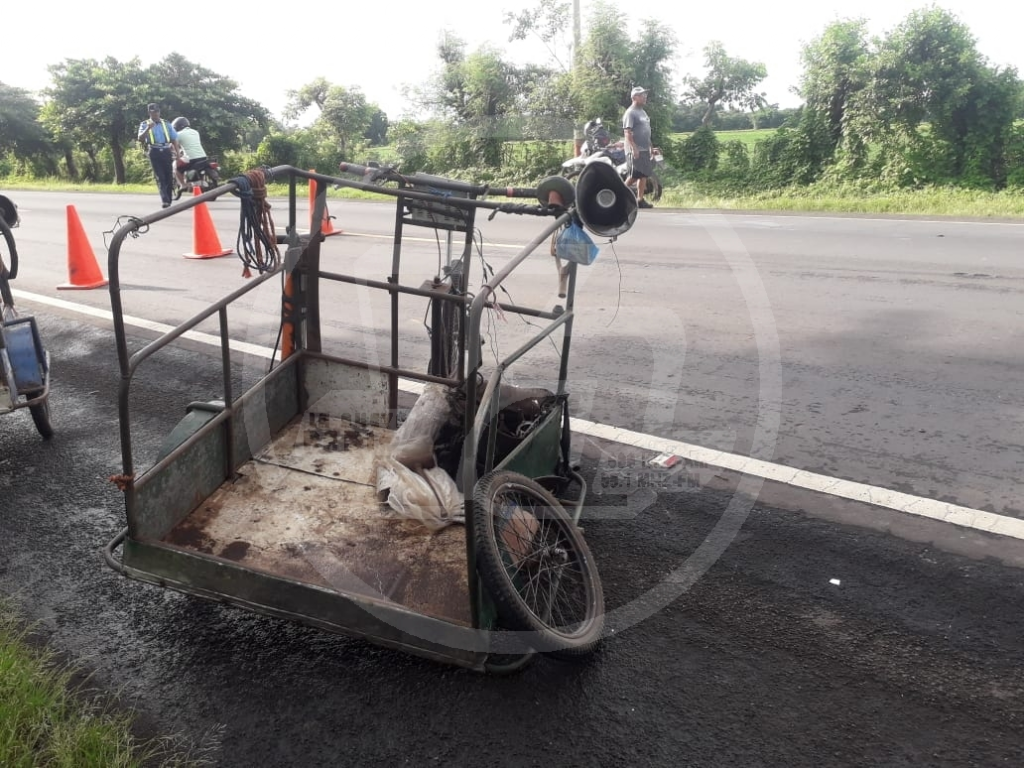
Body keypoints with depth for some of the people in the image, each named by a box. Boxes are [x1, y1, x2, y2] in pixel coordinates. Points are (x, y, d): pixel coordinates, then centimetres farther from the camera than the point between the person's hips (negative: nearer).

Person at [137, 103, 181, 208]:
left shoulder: (166, 123, 14)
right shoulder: (144, 124, 7)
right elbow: (140, 139, -6)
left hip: (166, 151, 2)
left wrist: (177, 153, 4)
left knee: (169, 176, 1)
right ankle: (165, 200, -21)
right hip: (154, 152, -2)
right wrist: (148, 128, -20)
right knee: (160, 177, -11)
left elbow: (174, 139, 14)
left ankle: (169, 200, 8)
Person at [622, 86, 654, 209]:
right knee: (634, 176, -10)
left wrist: (650, 147, 22)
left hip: (644, 149, 9)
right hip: (635, 150, -9)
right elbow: (627, 132, -19)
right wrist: (634, 148, -26)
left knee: (644, 175, 6)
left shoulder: (643, 112, 18)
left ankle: (640, 200, 9)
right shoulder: (630, 113, -10)